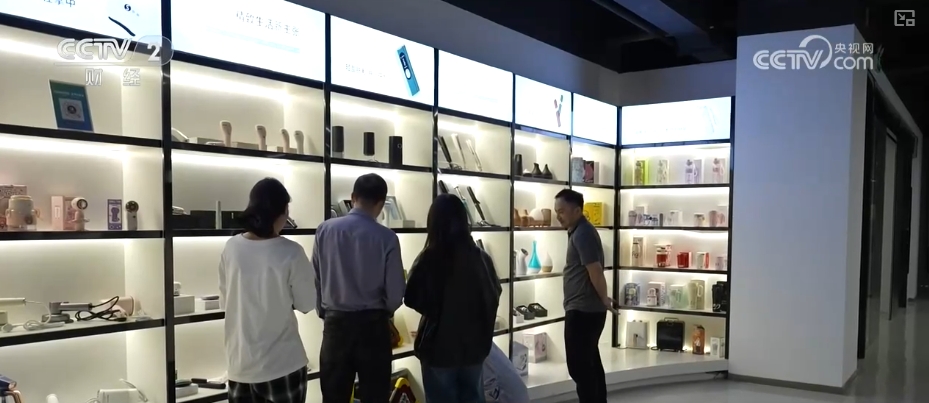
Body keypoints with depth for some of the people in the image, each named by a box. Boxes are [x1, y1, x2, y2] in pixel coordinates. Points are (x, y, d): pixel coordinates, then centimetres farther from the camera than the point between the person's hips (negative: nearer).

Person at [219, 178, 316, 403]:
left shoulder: (232, 247, -5)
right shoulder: (290, 253, -17)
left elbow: (225, 300, 7)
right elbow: (306, 303, -6)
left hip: (240, 362, 4)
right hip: (282, 363, -4)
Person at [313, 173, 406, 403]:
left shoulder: (325, 230, -7)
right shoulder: (386, 237, -12)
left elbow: (315, 279, -1)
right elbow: (396, 293, -10)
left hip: (335, 322, 2)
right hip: (372, 324, -2)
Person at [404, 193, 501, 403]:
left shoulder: (429, 259, -17)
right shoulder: (481, 257, -5)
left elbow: (412, 298, -9)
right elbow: (495, 293, 8)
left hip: (440, 345, -3)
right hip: (474, 344, 4)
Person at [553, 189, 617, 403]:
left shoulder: (582, 234, -18)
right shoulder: (580, 231, 14)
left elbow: (595, 271, -22)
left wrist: (604, 299, -9)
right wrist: (603, 300, 19)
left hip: (582, 310, -11)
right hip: (586, 308, 11)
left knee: (578, 365, -5)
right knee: (590, 362, 18)